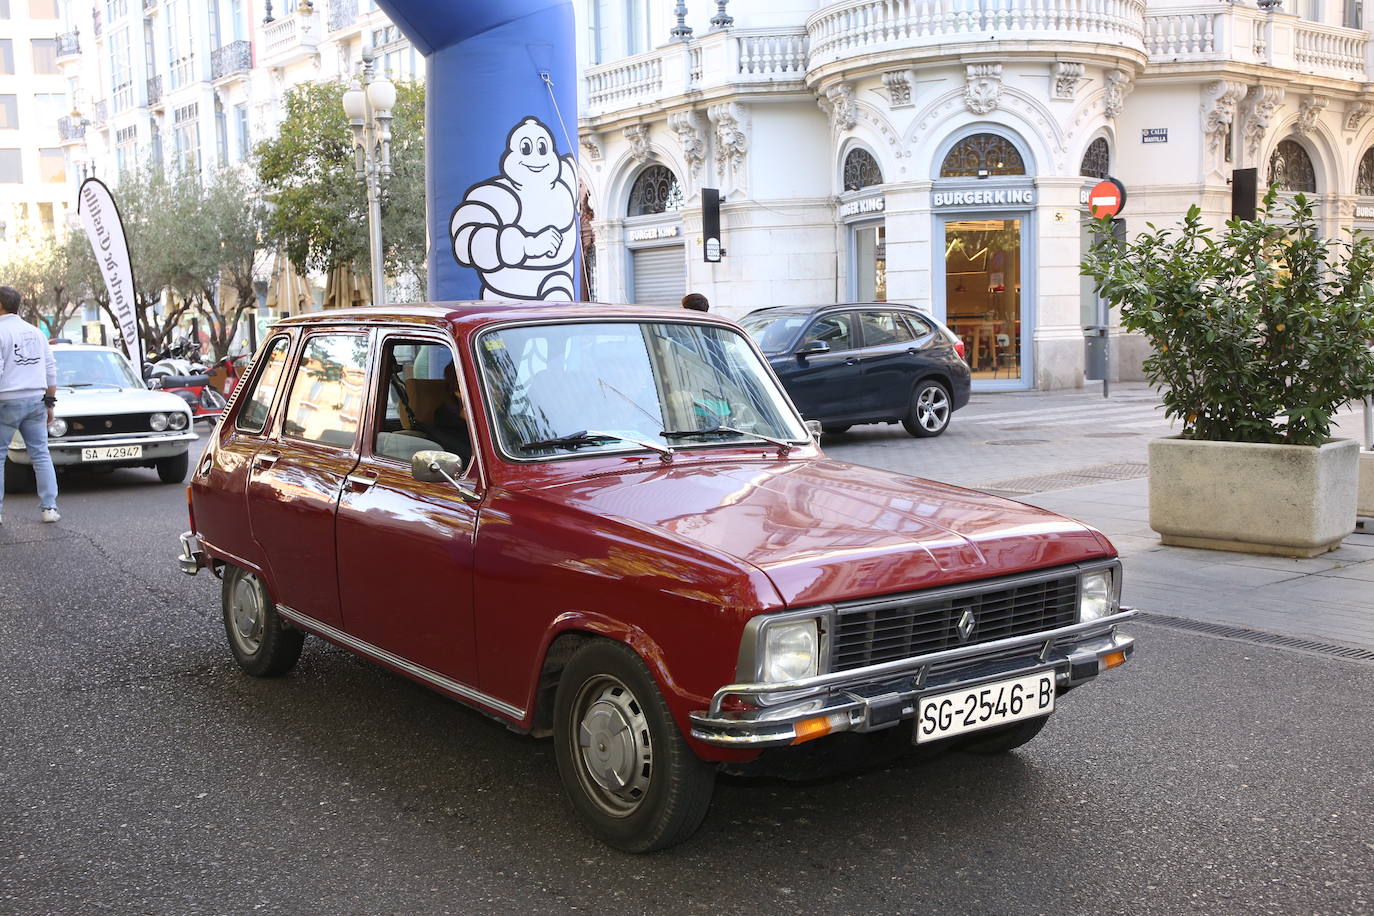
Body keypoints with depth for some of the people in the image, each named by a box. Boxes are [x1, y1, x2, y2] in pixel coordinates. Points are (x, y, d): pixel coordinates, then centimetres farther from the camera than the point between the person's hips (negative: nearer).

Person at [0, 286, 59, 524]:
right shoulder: (35, 332, 12)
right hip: (36, 400, 6)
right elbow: (51, 370, 14)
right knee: (41, 455, 6)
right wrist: (50, 403, 18)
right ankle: (49, 508, 1)